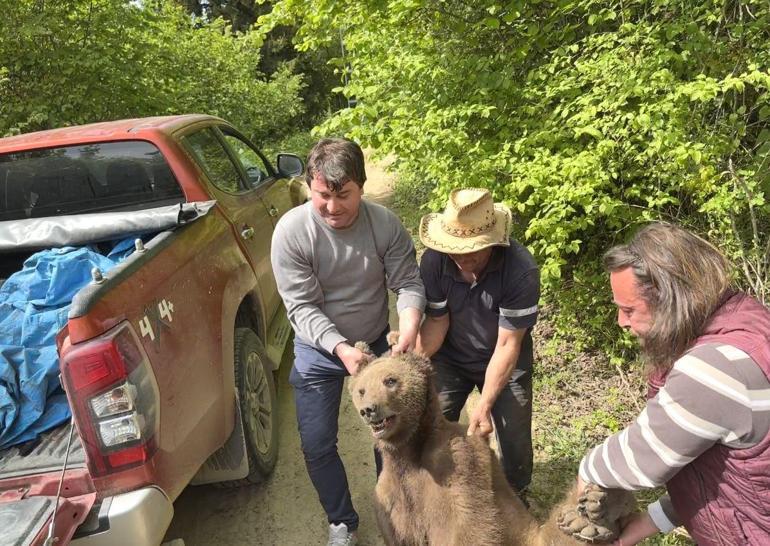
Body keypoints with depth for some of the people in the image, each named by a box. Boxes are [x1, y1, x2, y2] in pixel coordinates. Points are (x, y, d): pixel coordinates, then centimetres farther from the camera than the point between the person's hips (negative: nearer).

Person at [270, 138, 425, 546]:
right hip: (318, 352, -1)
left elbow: (408, 283, -13)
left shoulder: (385, 224, -18)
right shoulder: (291, 231, -23)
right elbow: (302, 308, -23)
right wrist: (341, 348, -36)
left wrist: (409, 329, -33)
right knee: (317, 446, 5)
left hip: (377, 344, 2)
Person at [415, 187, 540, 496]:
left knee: (515, 441, 1)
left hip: (504, 362, -1)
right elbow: (437, 321, -12)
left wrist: (484, 406, -27)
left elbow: (507, 345, -25)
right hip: (450, 357, 2)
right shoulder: (434, 261, -24)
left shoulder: (521, 271, -31)